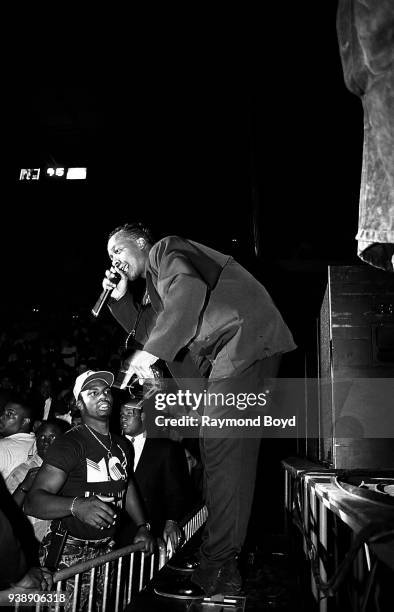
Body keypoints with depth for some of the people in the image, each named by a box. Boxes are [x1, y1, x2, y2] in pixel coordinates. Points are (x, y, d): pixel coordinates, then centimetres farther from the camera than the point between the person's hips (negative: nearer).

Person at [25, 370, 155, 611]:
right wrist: (76, 505, -44)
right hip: (71, 552, -6)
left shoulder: (123, 445, 6)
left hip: (107, 549, 7)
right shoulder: (69, 444, -17)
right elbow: (33, 501, -26)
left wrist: (143, 526, 10)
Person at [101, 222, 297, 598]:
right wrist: (120, 299, 17)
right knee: (231, 452, 10)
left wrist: (150, 351, -23)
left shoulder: (165, 249, 1)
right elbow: (149, 334, 23)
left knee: (221, 450, -12)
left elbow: (189, 289, -21)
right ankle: (227, 566, 19)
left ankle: (216, 572, -6)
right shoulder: (155, 284, 29)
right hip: (227, 355, 10)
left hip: (243, 337, -10)